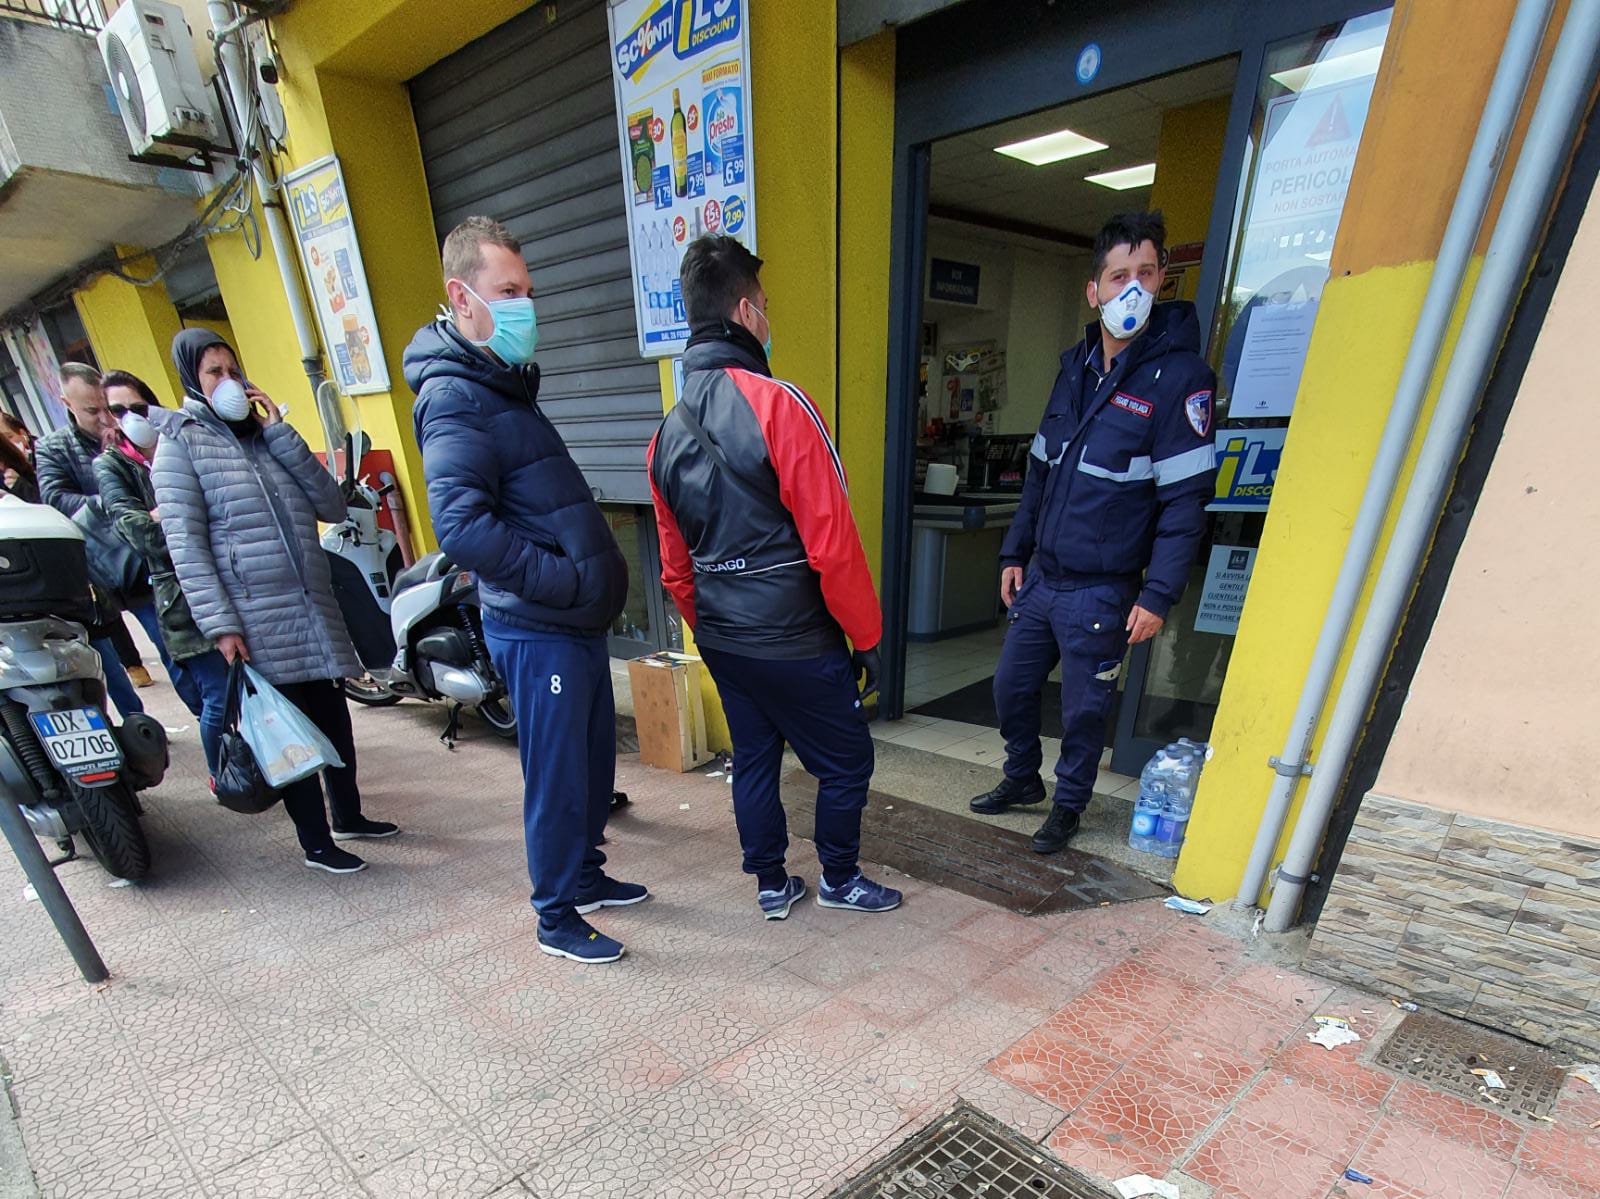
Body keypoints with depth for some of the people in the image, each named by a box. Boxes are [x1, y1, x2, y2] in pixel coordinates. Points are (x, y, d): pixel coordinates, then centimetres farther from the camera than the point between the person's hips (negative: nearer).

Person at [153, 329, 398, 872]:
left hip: (314, 607, 5)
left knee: (333, 715, 13)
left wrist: (279, 433, -3)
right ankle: (316, 843, 18)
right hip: (257, 618, -5)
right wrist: (220, 625, -15)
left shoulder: (264, 436, 15)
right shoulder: (180, 444, -1)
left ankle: (348, 814, 32)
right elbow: (185, 545, -9)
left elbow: (332, 505, 2)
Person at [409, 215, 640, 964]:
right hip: (537, 630, -9)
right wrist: (569, 580, -22)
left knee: (595, 760, 20)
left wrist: (596, 575, 11)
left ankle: (586, 874, 39)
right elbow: (462, 527, -27)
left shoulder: (504, 383, 16)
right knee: (557, 775, 5)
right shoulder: (454, 396, -14)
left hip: (575, 621, 9)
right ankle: (556, 916, 25)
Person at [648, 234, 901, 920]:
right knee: (846, 760, 14)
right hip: (796, 643, -7)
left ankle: (772, 885, 35)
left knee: (753, 759, 20)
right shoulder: (777, 406, -17)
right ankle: (839, 880, 32)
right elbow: (832, 544, -20)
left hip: (723, 644, 7)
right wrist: (866, 637, -9)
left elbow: (675, 567, 10)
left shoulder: (668, 432, 5)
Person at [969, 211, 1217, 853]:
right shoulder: (1077, 366, 9)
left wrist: (1157, 595, -17)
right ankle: (1022, 780, 40)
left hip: (1100, 592, -6)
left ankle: (1069, 805, 33)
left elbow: (1185, 500, -14)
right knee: (1011, 686, 16)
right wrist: (1014, 553, 10)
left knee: (1083, 709, 9)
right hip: (1040, 577, 6)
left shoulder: (1179, 376, -11)